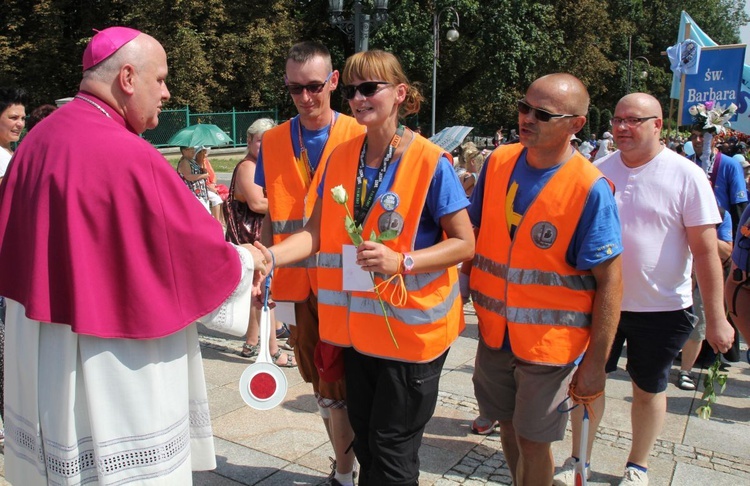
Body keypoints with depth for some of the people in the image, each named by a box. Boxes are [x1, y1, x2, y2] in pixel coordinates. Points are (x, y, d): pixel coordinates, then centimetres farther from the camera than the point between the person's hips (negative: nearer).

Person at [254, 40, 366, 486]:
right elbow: (271, 216, 12)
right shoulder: (273, 142, 6)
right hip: (295, 282, 4)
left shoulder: (358, 136, -5)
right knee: (321, 383, 16)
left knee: (337, 386, 3)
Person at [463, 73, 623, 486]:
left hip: (550, 341, -4)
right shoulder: (497, 163, -3)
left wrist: (595, 363, -14)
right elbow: (473, 235, 8)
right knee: (509, 426, 20)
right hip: (494, 331, 5)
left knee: (533, 440, 9)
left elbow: (610, 283, -15)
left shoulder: (590, 189, -17)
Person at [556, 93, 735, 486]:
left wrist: (716, 318, -10)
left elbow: (706, 251, -10)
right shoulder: (600, 171, -1)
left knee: (648, 389, 15)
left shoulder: (686, 177, -11)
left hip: (662, 308, -2)